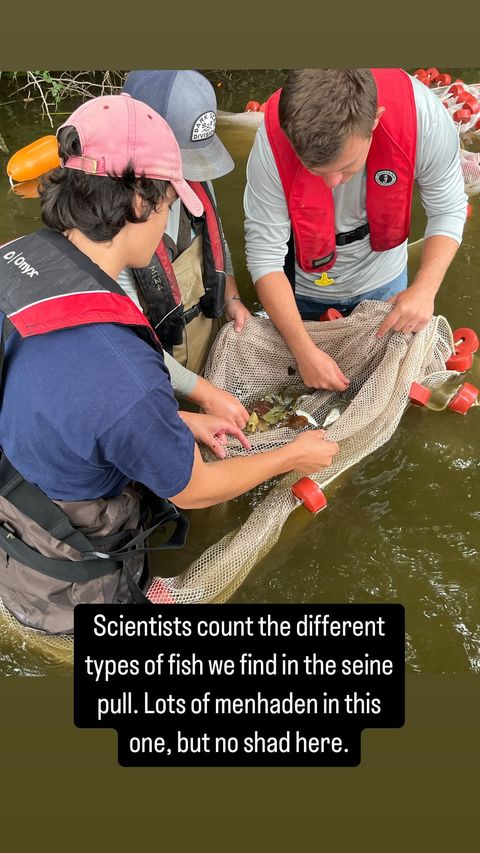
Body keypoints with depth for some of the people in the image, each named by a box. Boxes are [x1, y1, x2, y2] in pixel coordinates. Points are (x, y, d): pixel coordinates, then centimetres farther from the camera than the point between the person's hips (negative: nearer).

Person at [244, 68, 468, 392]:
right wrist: (305, 351, -32)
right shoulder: (273, 142, -35)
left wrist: (425, 289, -33)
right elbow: (264, 257, -29)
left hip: (382, 280, 1)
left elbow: (448, 210, -17)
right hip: (306, 290, -1)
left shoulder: (422, 113, -32)